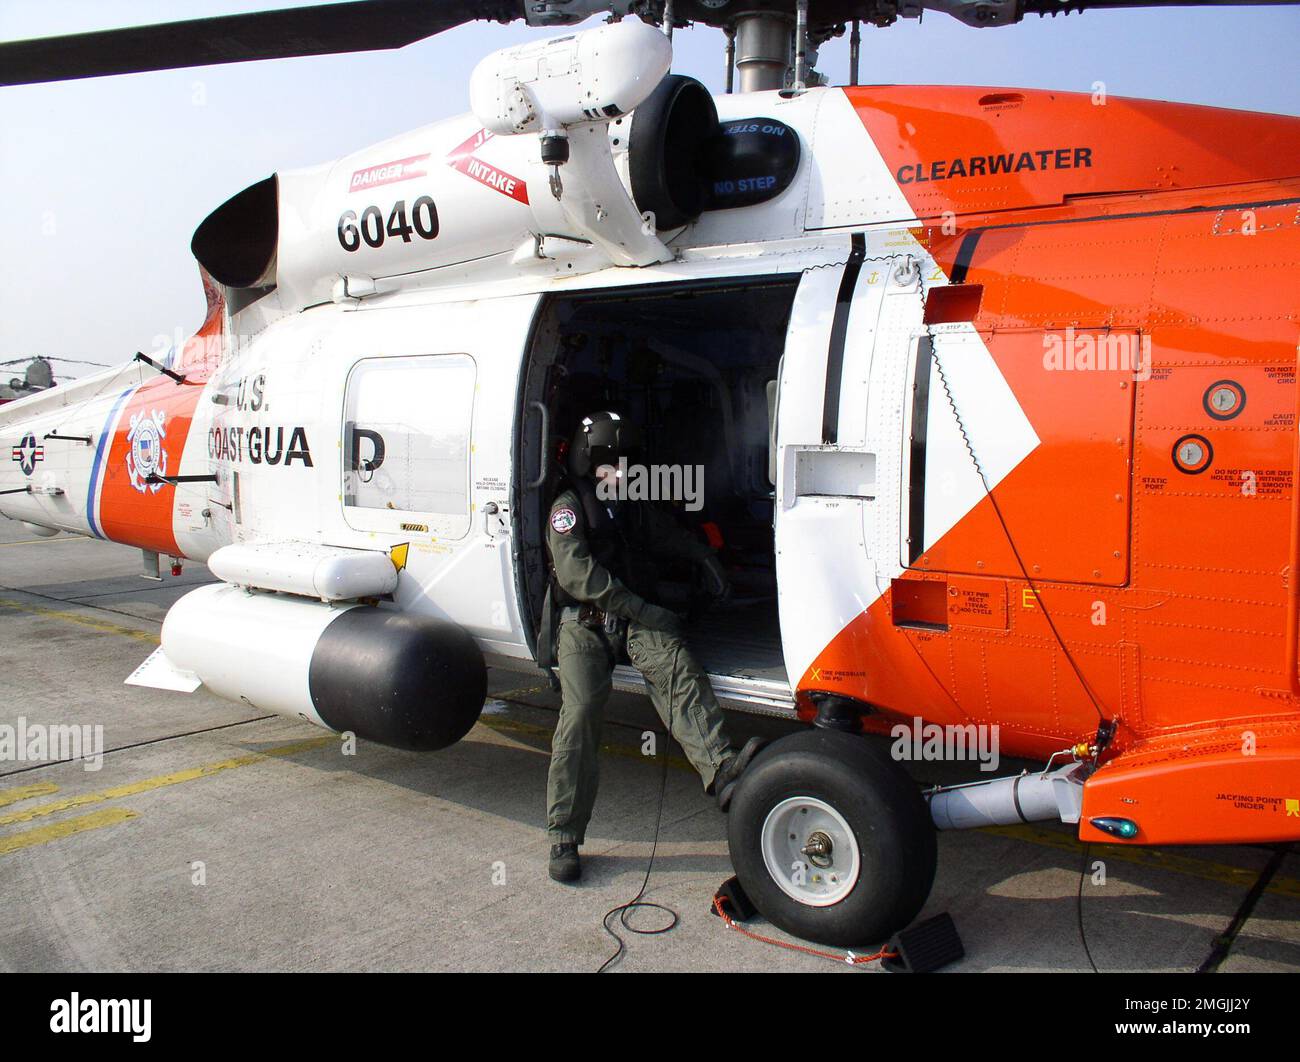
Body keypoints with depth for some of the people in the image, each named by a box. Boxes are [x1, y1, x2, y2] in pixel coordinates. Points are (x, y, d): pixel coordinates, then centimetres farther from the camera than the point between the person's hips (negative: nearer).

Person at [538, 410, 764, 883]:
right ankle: (563, 839, -10)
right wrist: (644, 610, -21)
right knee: (580, 713, -21)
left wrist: (707, 559, 18)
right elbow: (577, 573, -16)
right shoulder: (569, 507, 0)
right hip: (585, 625, -4)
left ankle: (720, 769, -50)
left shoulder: (635, 506, 21)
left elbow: (674, 537, 39)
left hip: (636, 619, 4)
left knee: (676, 666, -29)